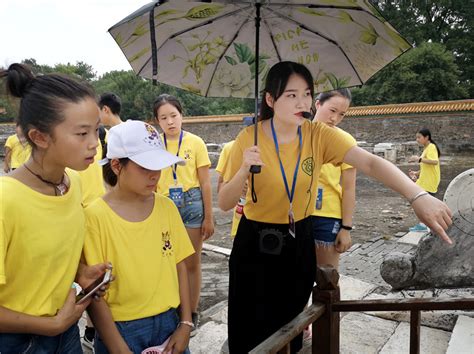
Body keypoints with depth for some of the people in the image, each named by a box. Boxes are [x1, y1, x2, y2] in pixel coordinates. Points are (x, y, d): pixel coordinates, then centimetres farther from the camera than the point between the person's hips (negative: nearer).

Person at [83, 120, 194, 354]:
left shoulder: (167, 207, -4)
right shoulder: (95, 217, -16)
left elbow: (179, 265, 1)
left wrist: (185, 323, -1)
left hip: (168, 322, 4)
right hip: (121, 330, -3)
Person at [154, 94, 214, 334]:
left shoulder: (195, 142, -6)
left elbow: (205, 183, -3)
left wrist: (208, 217, -3)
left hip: (191, 205, -1)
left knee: (192, 263, 9)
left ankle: (192, 313, 25)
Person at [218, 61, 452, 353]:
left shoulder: (320, 135, -11)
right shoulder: (249, 138, -14)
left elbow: (371, 163, -25)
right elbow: (224, 204, -12)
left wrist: (419, 196, -40)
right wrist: (244, 170, -30)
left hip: (300, 241, 2)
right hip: (255, 243, -2)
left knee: (290, 324, 21)